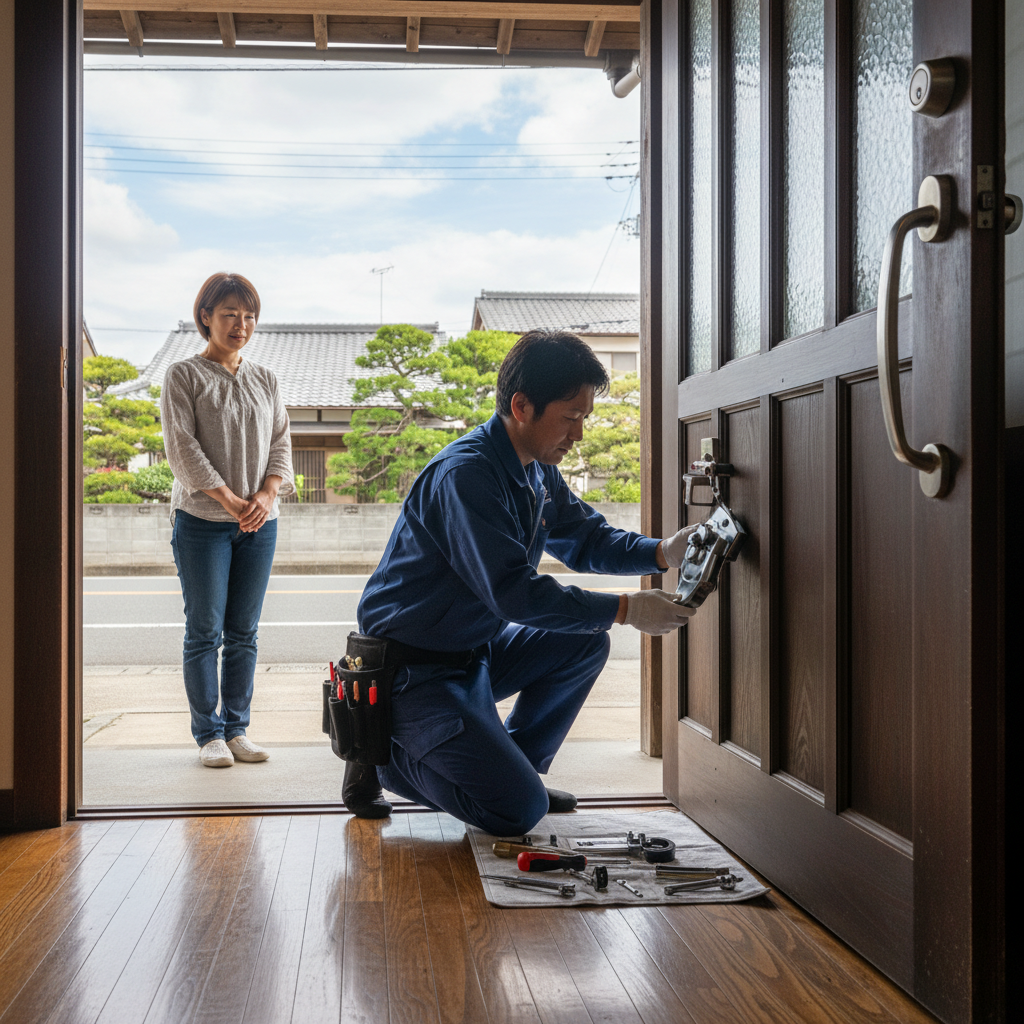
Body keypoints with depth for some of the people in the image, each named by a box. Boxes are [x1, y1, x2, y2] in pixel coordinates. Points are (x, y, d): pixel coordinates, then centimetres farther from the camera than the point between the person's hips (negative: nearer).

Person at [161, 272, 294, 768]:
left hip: (259, 522, 4)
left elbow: (280, 443, 10)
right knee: (205, 631, -1)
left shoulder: (265, 380, 14)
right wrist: (230, 501, -16)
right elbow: (182, 447, -8)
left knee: (244, 632, 6)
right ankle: (208, 733, 7)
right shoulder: (183, 375, 0)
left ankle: (237, 728, 14)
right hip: (202, 521, -4)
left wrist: (267, 494, -9)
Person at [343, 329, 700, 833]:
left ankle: (512, 767, 14)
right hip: (414, 667, -10)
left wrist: (661, 552, -6)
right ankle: (383, 754, 3)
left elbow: (586, 538, 14)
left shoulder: (538, 471, 5)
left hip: (477, 650, 10)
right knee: (519, 810, -15)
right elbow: (513, 593, -30)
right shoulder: (464, 474, -25)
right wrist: (625, 609, -26)